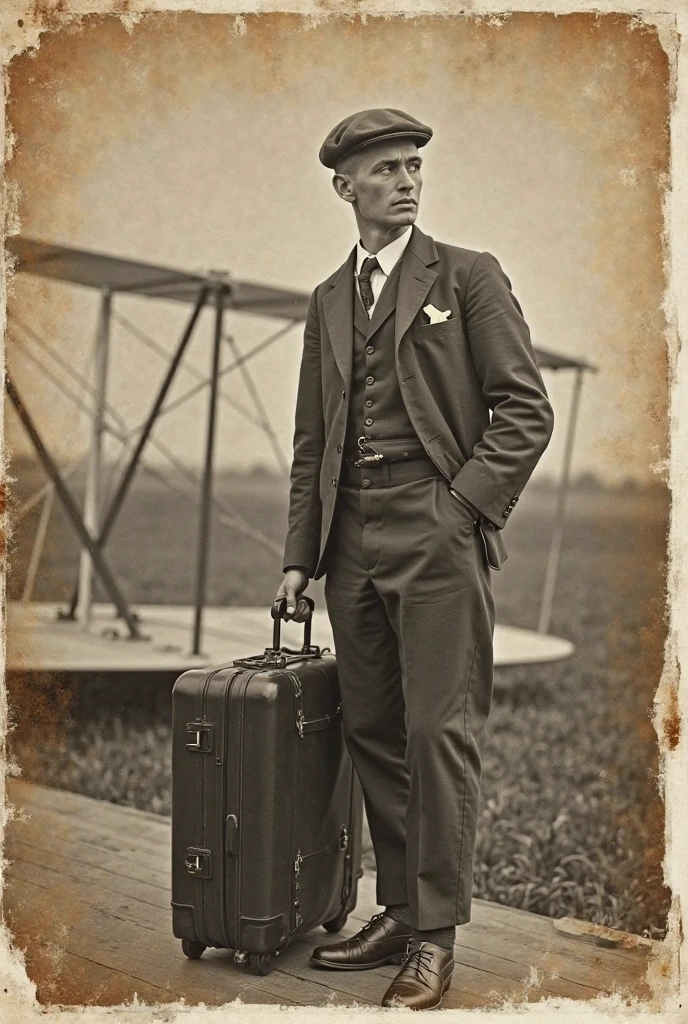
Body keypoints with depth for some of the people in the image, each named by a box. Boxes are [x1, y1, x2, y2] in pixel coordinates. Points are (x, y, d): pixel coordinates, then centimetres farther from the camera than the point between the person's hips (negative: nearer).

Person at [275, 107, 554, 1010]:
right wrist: (301, 555, 12)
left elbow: (527, 411, -2)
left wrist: (463, 507, -11)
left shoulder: (468, 276, 4)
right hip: (353, 541, 5)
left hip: (437, 535, -5)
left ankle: (436, 934, 6)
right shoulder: (329, 301, 18)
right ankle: (399, 909, 22)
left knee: (440, 731, -5)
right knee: (373, 732, 9)